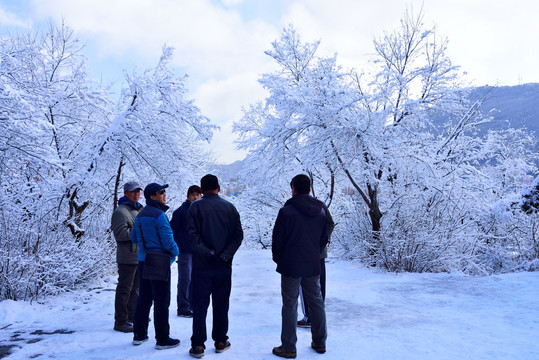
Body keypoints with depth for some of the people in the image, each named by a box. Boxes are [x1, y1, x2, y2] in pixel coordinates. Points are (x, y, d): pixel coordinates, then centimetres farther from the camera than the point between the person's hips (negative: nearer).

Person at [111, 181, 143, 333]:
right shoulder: (120, 211, -13)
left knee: (136, 288, 19)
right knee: (124, 289, -2)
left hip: (140, 257, 9)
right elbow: (120, 234, -22)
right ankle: (120, 322, 7)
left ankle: (132, 316, 32)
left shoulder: (139, 209, 17)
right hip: (127, 258, -9)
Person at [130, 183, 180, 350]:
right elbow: (167, 240, -19)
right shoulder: (159, 215, -17)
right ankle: (162, 339, 6)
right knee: (162, 301, 0)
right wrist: (175, 252, -1)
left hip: (143, 261, 9)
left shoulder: (140, 214, 10)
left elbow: (134, 238, 18)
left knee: (144, 299, 17)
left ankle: (139, 335, 26)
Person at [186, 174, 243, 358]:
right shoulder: (230, 207, 3)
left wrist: (207, 252, -14)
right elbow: (238, 235, -3)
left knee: (200, 305, 6)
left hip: (202, 265, -2)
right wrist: (225, 255, -9)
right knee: (221, 305, 13)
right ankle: (220, 341, 22)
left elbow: (192, 233, -14)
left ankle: (198, 345, 10)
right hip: (224, 266, 2)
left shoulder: (195, 207, -4)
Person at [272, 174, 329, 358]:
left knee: (290, 305, 4)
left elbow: (277, 239, -8)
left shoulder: (286, 211, -13)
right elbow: (324, 239, 10)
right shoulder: (321, 210, 3)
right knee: (316, 303, 16)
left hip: (291, 266, -4)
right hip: (313, 266, 5)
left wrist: (277, 259, 8)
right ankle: (320, 343, 28)